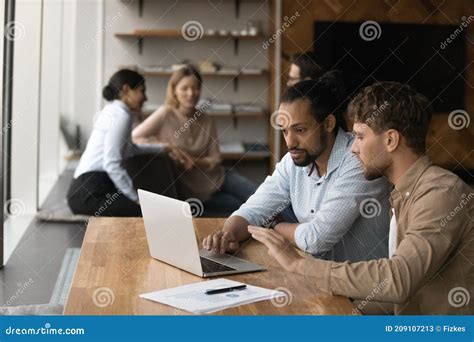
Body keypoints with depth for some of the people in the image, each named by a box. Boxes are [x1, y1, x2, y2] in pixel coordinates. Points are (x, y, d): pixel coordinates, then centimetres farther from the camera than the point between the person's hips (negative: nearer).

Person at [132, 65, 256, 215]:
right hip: (191, 188, -5)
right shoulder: (165, 114, -12)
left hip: (216, 176, 5)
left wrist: (194, 162, -22)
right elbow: (135, 137, -15)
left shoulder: (206, 121, 0)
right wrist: (165, 146, -25)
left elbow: (215, 159, -3)